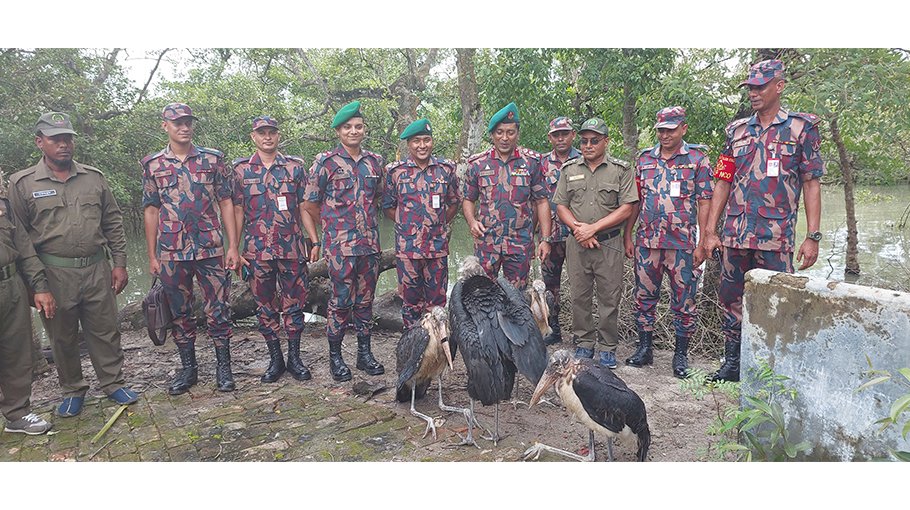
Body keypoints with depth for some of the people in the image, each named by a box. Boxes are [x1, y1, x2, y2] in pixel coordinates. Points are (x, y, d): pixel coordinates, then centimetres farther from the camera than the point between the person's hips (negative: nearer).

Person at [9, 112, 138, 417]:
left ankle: (113, 383, 24)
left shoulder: (94, 178, 7)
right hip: (54, 274, -1)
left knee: (105, 331, 9)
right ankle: (72, 390, 27)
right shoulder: (23, 184, 0)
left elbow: (113, 223, 9)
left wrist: (120, 263, 5)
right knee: (62, 337, 11)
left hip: (97, 269, 2)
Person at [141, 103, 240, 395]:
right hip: (171, 253, 2)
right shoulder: (152, 164, 6)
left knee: (218, 310, 3)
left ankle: (223, 367, 17)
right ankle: (187, 368, 25)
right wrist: (151, 256, 5)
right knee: (180, 313, 11)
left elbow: (226, 203, 2)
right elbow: (152, 211, 8)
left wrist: (233, 247, -4)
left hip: (211, 249, -1)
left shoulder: (212, 159, 3)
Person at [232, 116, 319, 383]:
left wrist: (315, 241, -1)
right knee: (265, 306, 8)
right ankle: (275, 359, 21)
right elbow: (237, 211, 4)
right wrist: (234, 249, -1)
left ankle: (294, 358, 18)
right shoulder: (241, 169, 5)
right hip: (257, 250, 0)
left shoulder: (295, 166, 5)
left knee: (294, 303, 5)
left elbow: (304, 207, 5)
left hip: (292, 249, 0)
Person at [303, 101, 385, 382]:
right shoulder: (325, 162, -3)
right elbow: (310, 204, 1)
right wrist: (335, 223, 7)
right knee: (341, 300, -2)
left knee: (365, 299, 11)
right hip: (339, 244, -4)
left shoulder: (375, 161, 10)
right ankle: (335, 356, 13)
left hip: (370, 243, 5)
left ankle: (365, 353, 22)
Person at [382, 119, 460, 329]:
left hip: (438, 247, 1)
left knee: (437, 299, 9)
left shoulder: (446, 169, 4)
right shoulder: (395, 171, 0)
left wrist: (440, 225, 4)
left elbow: (454, 202, 13)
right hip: (407, 247, -1)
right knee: (410, 299, 8)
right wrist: (407, 225, 0)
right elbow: (387, 206, 7)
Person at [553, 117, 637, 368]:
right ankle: (584, 343, 21)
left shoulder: (620, 170, 2)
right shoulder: (569, 169, 10)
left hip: (609, 243, -2)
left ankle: (607, 347, 15)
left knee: (609, 297, 2)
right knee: (579, 296, 7)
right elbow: (560, 206, 8)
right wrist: (577, 228, -9)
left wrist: (593, 227, -12)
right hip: (577, 244, 2)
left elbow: (626, 209, -5)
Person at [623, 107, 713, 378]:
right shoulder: (644, 158, 10)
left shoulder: (697, 159, 0)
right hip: (647, 241, 3)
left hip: (682, 243, -3)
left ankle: (681, 353, 16)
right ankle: (644, 348, 21)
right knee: (644, 296, 9)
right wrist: (627, 236, 8)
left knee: (684, 300, 4)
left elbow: (704, 202, -2)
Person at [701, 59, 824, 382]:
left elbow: (812, 184, 0)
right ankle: (732, 363, 23)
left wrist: (812, 237, -7)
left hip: (776, 237, -4)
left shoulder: (801, 128, 2)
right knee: (729, 298, 9)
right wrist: (710, 231, 5)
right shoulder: (737, 131, 12)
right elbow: (723, 183, 11)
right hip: (734, 235, 4)